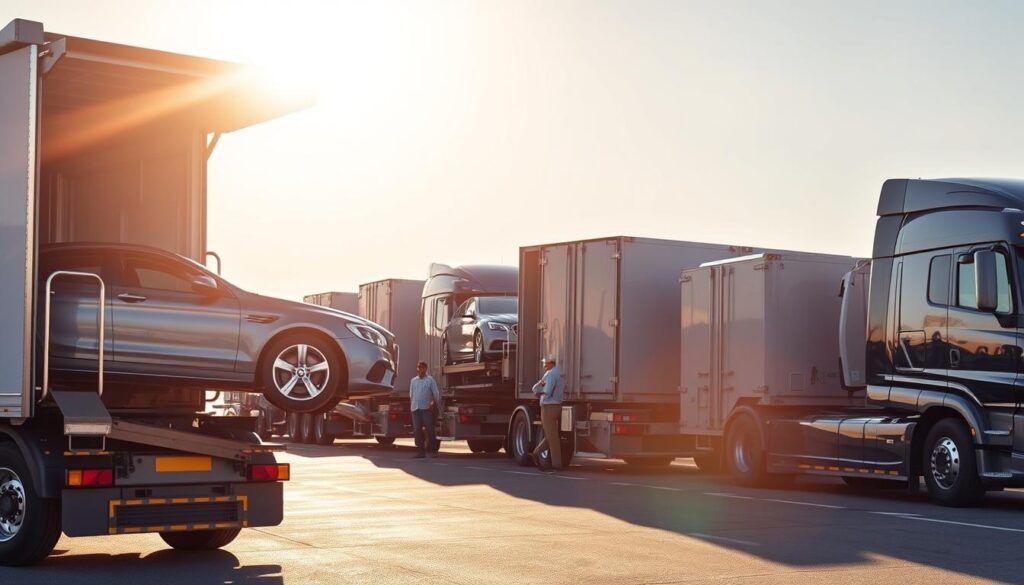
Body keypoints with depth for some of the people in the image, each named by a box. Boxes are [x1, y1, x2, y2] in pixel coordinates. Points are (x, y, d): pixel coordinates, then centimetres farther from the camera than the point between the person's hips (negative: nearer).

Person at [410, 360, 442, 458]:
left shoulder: (430, 380, 3)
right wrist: (411, 405, 9)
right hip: (415, 409, 4)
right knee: (417, 430, 3)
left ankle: (433, 450, -3)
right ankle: (421, 451, 7)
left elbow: (436, 394, 1)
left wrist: (433, 403, -9)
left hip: (426, 409, -4)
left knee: (429, 429, -6)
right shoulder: (413, 380, 15)